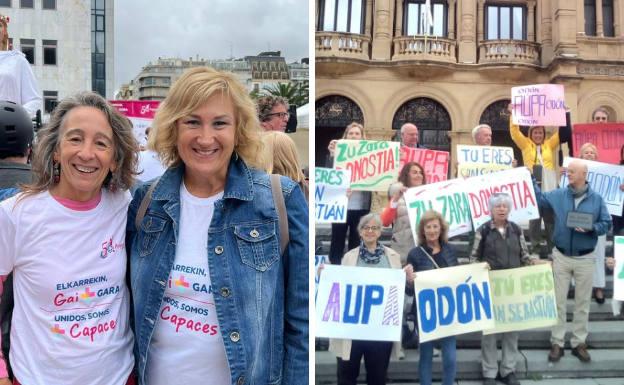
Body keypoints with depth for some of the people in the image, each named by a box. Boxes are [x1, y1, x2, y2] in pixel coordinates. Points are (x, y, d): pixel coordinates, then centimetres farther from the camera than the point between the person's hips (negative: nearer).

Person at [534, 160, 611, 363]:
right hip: (561, 256, 1)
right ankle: (557, 343, 13)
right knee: (558, 301, 5)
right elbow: (538, 199, 6)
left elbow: (606, 223, -3)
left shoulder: (596, 199, -4)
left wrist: (591, 228, -21)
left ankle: (579, 343, 20)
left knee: (582, 302, 9)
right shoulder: (557, 195, -1)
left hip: (585, 258, 0)